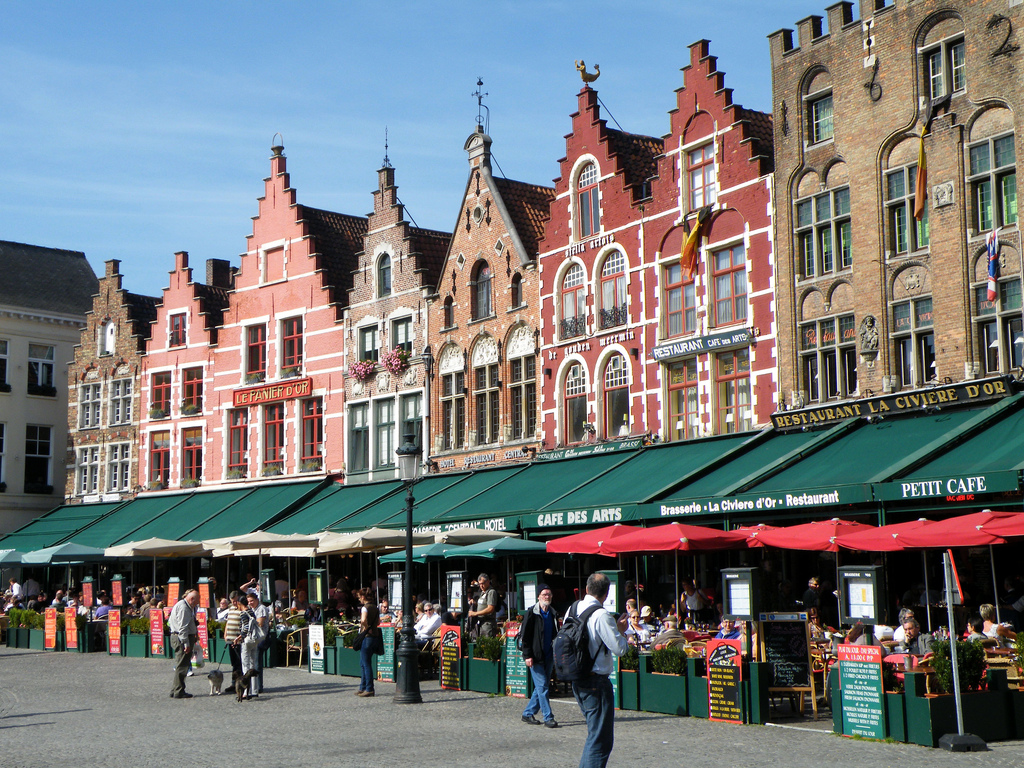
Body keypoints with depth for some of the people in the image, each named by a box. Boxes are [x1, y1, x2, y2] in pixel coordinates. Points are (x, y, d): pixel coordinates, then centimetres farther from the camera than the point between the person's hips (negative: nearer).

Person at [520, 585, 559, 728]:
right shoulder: (532, 613, -7)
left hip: (548, 656, 6)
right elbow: (525, 635, -9)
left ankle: (528, 713, 22)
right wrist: (527, 655, -14)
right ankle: (548, 718, -5)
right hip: (536, 657, -6)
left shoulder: (552, 614, 11)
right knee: (542, 686, -7)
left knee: (542, 686, 10)